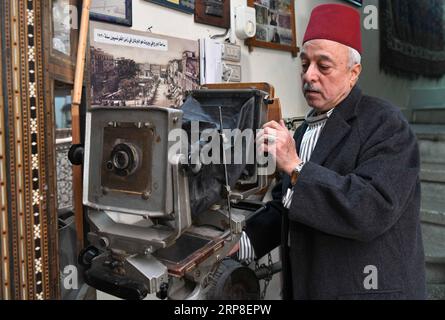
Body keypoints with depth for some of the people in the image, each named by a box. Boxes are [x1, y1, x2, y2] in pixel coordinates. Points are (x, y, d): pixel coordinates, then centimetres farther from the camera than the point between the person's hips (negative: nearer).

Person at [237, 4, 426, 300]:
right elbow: (285, 207, 12)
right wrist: (244, 239, -2)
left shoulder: (385, 124, -14)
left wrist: (295, 168, -27)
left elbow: (374, 209, -27)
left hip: (366, 288, -7)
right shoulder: (305, 130, 9)